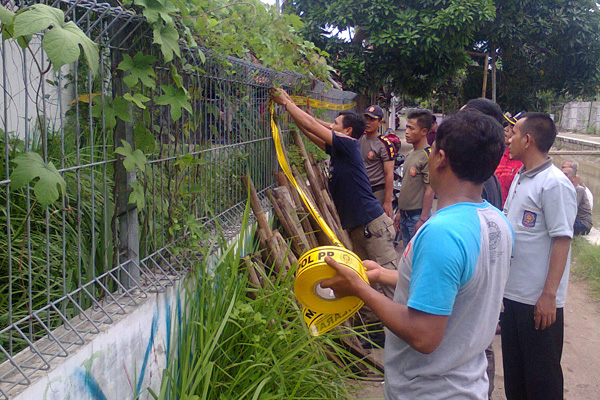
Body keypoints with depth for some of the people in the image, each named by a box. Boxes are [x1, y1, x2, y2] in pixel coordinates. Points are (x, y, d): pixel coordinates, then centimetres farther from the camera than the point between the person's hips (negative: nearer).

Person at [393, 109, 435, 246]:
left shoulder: (428, 156, -14)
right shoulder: (410, 154, 14)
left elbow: (430, 191, -17)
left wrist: (423, 219, -19)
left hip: (418, 216, -9)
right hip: (405, 214, 9)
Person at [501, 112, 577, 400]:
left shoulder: (554, 184, -16)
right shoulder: (519, 178, 10)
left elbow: (562, 241, -19)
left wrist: (549, 294, -22)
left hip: (539, 301, -8)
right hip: (511, 293, 8)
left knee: (541, 377, 6)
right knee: (513, 374, 19)